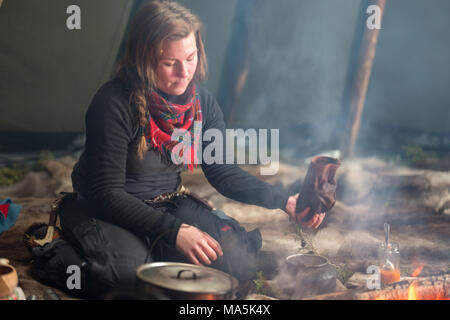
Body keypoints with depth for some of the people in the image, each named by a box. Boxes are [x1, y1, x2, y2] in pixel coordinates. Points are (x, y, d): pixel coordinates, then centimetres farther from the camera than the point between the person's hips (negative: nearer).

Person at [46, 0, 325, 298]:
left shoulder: (202, 102, -5)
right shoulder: (114, 104, -24)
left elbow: (223, 171, 0)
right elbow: (107, 194, -23)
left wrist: (284, 201, -14)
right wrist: (173, 231, -31)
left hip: (170, 205, 5)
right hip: (108, 210, -5)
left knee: (238, 257, -14)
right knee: (132, 269, -34)